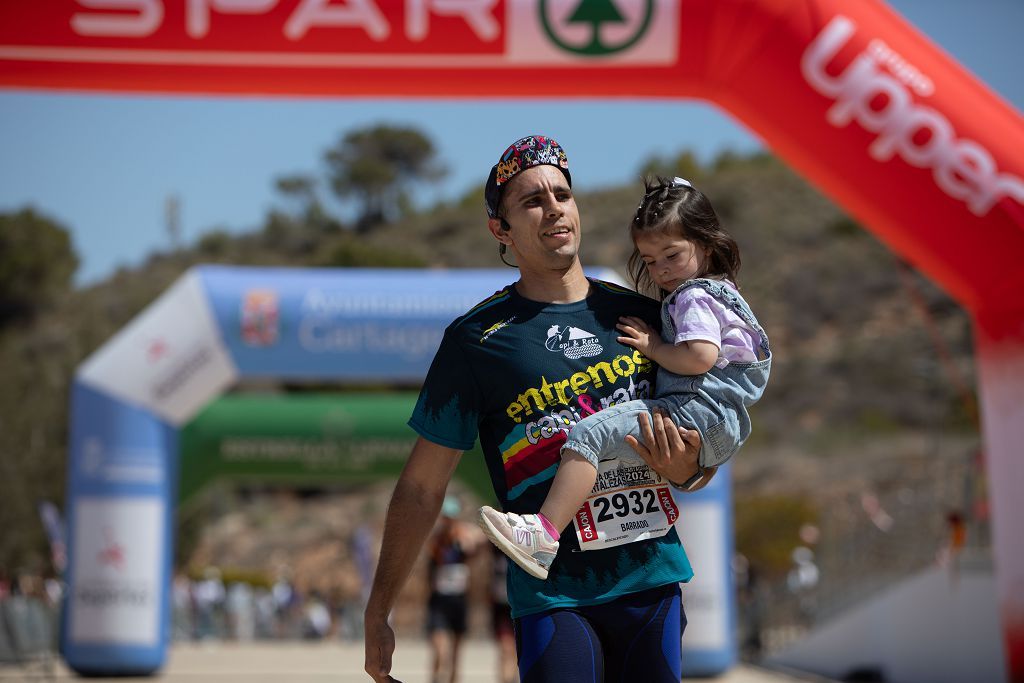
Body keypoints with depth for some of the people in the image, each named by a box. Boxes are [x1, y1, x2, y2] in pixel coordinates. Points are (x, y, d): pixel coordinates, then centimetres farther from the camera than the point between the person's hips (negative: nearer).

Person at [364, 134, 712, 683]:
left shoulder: (642, 317, 6)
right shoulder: (476, 339, -4)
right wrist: (377, 614, -2)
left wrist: (684, 470, -9)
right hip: (551, 596, -4)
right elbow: (421, 488, -2)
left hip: (653, 579, 4)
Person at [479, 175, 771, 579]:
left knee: (591, 433, -24)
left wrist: (653, 347, -9)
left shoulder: (694, 296, -6)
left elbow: (700, 356, -23)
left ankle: (544, 534, -37)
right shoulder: (719, 291, 25)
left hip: (696, 410, -12)